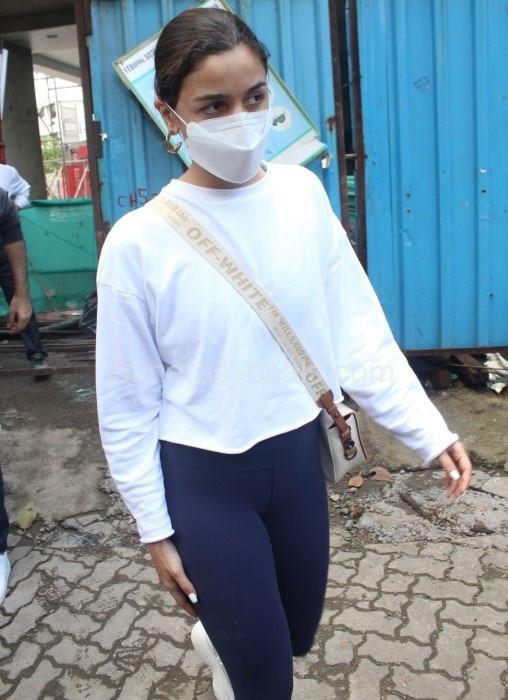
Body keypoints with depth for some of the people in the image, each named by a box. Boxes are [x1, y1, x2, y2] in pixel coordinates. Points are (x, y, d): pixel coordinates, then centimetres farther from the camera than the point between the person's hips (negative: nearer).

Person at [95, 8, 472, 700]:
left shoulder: (302, 194, -6)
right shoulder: (138, 243, -16)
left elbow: (357, 331, -3)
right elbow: (127, 404, -9)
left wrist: (429, 429, -8)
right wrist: (156, 529, -4)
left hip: (298, 456, 4)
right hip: (203, 479, -4)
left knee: (297, 635, 25)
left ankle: (218, 632, 56)